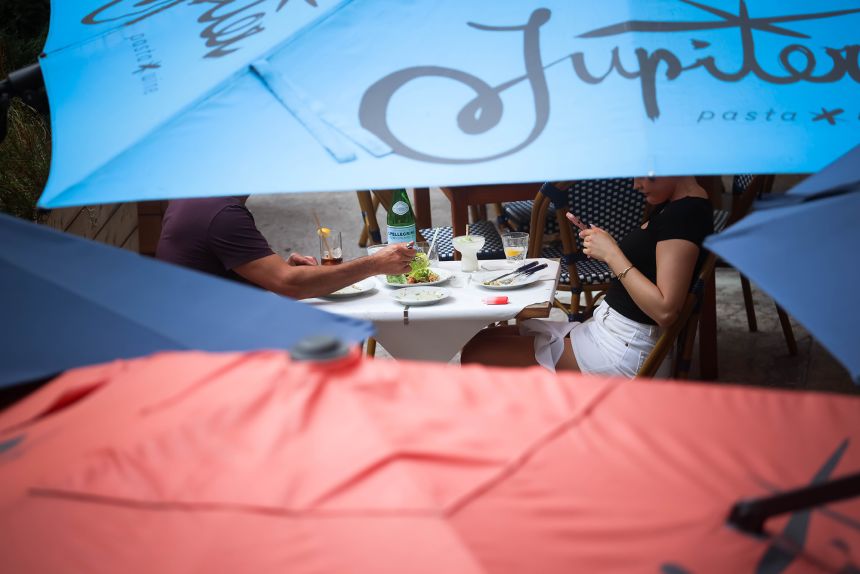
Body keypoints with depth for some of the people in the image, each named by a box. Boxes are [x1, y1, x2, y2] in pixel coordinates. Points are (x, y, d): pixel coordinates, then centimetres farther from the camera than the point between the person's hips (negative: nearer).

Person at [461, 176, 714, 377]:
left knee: (477, 354, -12)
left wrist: (612, 254, -18)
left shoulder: (686, 212, -19)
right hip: (604, 327, 11)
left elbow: (665, 310, -25)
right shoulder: (670, 205, 12)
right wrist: (603, 247, 0)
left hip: (625, 351, -11)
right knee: (485, 339, 9)